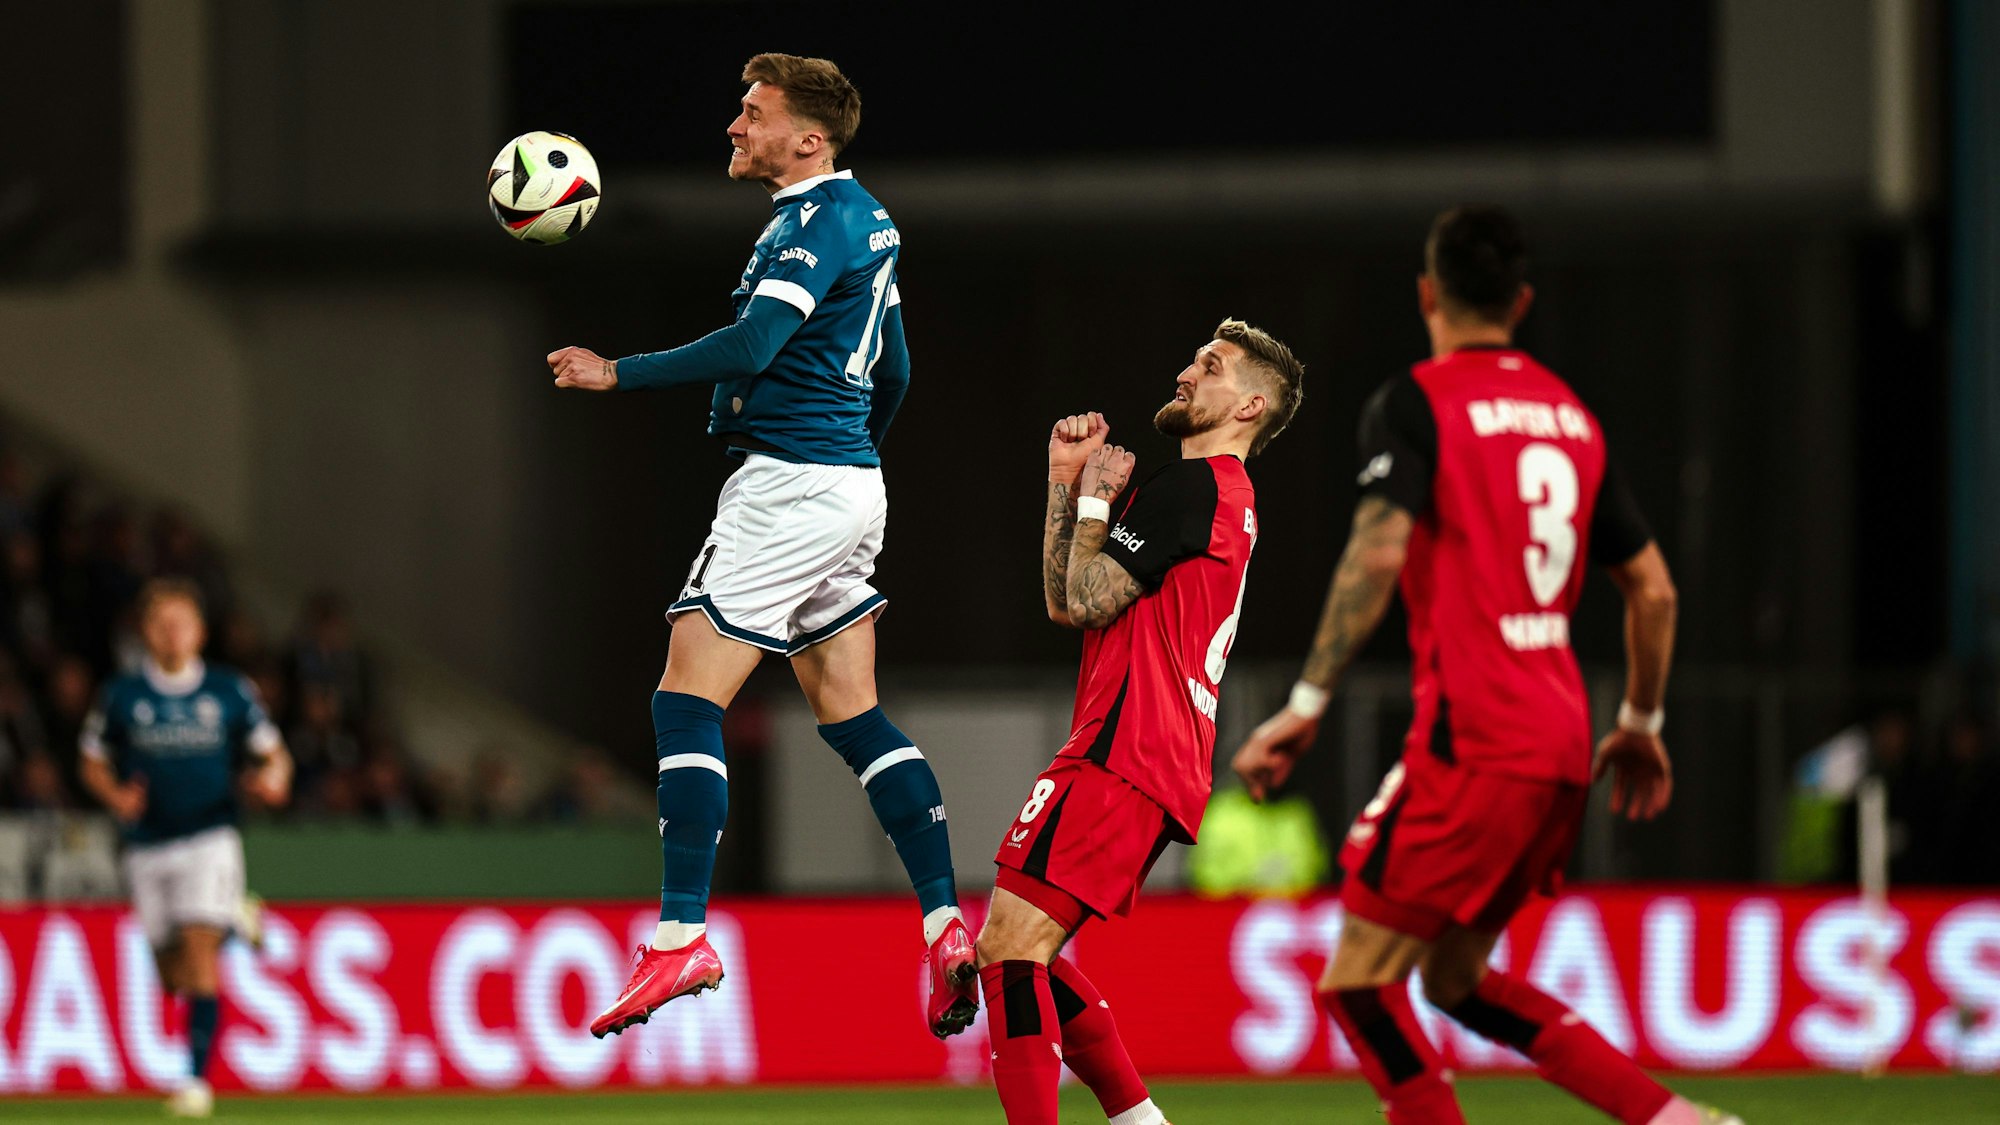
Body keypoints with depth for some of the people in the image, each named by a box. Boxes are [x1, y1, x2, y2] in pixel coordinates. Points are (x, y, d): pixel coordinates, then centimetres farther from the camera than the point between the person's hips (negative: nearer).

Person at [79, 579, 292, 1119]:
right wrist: (116, 797, -10)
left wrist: (273, 779, -15)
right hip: (148, 845, 2)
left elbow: (273, 753, 8)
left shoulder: (229, 691, 0)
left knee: (199, 948, -18)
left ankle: (197, 1077, -16)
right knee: (171, 976, 7)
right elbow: (93, 763, 11)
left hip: (209, 836, -2)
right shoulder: (121, 696, 2)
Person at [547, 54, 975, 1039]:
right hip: (849, 482, 10)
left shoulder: (818, 221, -14)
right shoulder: (864, 220, 16)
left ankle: (681, 938, -14)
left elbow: (751, 347, -25)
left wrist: (619, 373, -20)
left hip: (788, 483, -10)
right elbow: (890, 372, 26)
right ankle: (947, 928, 6)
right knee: (851, 715, 12)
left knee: (685, 701, -9)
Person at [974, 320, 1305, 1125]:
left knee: (1011, 949, -16)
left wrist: (1096, 497, 2)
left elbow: (1090, 598, -13)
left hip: (1122, 757, -10)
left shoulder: (1190, 486, -8)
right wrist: (1066, 481, 17)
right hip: (1160, 766, 10)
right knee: (1021, 958, 13)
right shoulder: (1224, 496, 25)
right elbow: (1063, 602, 25)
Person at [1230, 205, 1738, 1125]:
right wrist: (1641, 725, 31)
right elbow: (1653, 590, 19)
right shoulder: (1571, 414, 16)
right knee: (1454, 979, 19)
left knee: (1358, 981, -2)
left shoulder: (1415, 403, -4)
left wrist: (1307, 703, -19)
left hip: (1472, 739, -7)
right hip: (1562, 741, 7)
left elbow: (1378, 554, -18)